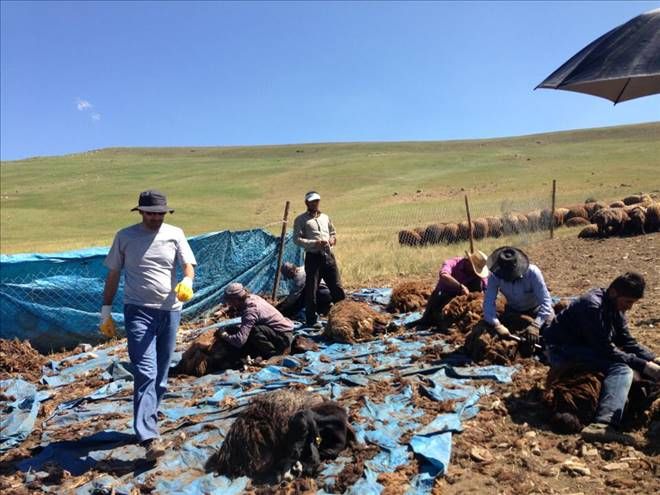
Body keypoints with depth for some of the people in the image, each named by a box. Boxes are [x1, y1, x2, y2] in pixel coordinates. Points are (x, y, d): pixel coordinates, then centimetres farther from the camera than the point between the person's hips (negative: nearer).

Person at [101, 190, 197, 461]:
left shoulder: (175, 234, 4)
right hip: (138, 310, -3)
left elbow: (188, 264, -5)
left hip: (170, 310, 3)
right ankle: (149, 437, -14)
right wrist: (106, 310, 8)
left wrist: (187, 281, -28)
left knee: (161, 373, 13)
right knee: (146, 372, -13)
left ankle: (147, 419, 32)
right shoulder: (125, 236, 2)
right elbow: (113, 274, 8)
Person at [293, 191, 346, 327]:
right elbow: (297, 239, -7)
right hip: (313, 257, -4)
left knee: (337, 287, 6)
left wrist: (332, 239, 4)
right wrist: (315, 243, -17)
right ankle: (311, 320, 11)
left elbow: (333, 232, 28)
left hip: (328, 255, 4)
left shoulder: (325, 217, 18)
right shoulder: (301, 220, 2)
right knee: (311, 290, -1)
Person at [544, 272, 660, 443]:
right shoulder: (592, 306, -23)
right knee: (621, 369, -31)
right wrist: (643, 365, -24)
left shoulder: (615, 307, 6)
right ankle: (603, 425, -48)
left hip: (585, 348, 11)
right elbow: (606, 350, -26)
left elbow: (628, 343, 10)